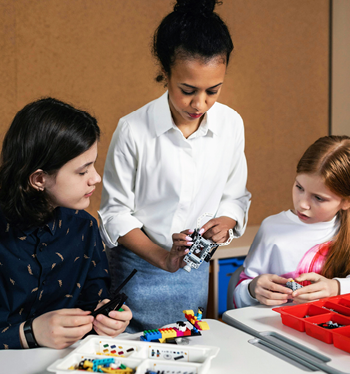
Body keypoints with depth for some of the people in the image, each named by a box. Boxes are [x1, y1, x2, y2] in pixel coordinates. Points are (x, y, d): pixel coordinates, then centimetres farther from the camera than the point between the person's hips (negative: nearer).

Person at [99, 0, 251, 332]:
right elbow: (115, 211, -10)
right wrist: (162, 258, -20)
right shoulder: (133, 130, -17)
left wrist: (224, 221, -16)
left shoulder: (231, 124, -6)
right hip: (137, 269, -3)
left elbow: (235, 195, 6)